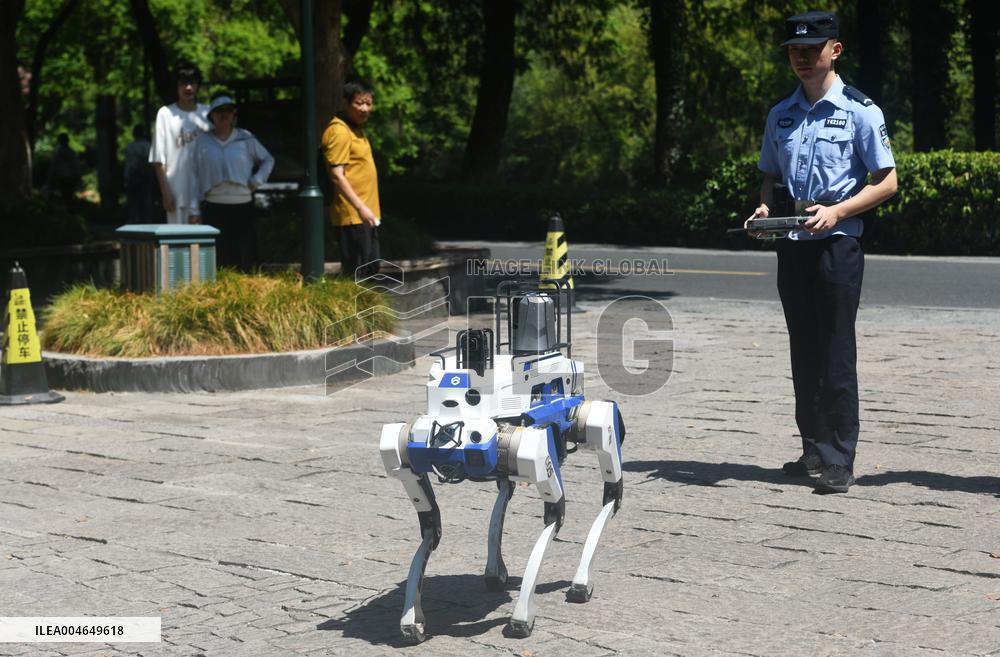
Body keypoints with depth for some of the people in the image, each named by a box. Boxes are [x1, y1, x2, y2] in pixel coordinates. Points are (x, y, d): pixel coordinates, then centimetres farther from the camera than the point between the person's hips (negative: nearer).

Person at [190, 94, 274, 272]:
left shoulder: (245, 138, 7)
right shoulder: (203, 141, 7)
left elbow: (268, 160, 19)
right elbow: (197, 177, 8)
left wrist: (256, 181, 3)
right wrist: (195, 210, 4)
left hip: (243, 206, 0)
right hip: (214, 208, 0)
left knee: (244, 260, -1)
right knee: (218, 260, -5)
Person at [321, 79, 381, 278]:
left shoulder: (356, 129, 16)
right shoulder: (339, 131, -15)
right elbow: (336, 175, -21)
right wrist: (360, 207, -25)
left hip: (366, 215, 10)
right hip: (352, 216, -10)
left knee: (371, 269, 15)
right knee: (355, 273, -9)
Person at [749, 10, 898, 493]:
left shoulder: (859, 110, -4)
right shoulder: (781, 115, 12)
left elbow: (887, 182, -4)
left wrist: (836, 211, -17)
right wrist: (766, 208, -1)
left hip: (837, 244, -6)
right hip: (792, 246, 6)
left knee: (836, 354, -6)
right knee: (804, 352, 10)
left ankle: (840, 462, -4)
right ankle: (814, 450, 18)